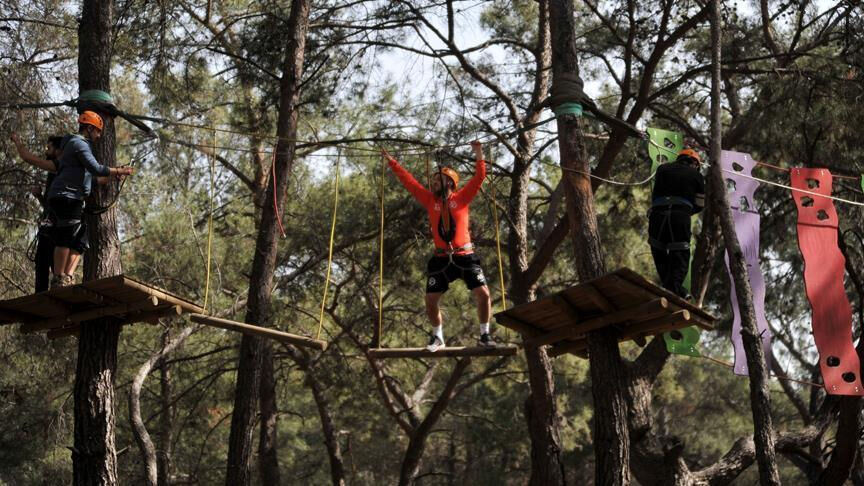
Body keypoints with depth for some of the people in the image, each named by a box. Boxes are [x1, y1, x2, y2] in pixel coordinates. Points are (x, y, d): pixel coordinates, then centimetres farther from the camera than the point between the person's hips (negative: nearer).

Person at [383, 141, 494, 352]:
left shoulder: (461, 198, 3)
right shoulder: (430, 200, 10)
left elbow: (479, 178, -2)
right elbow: (409, 182, 11)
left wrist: (479, 155, -10)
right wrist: (392, 163, 11)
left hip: (465, 257, -3)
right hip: (441, 259, 3)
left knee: (483, 293, -11)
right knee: (431, 299, -1)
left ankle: (484, 334, 5)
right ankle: (437, 336, 19)